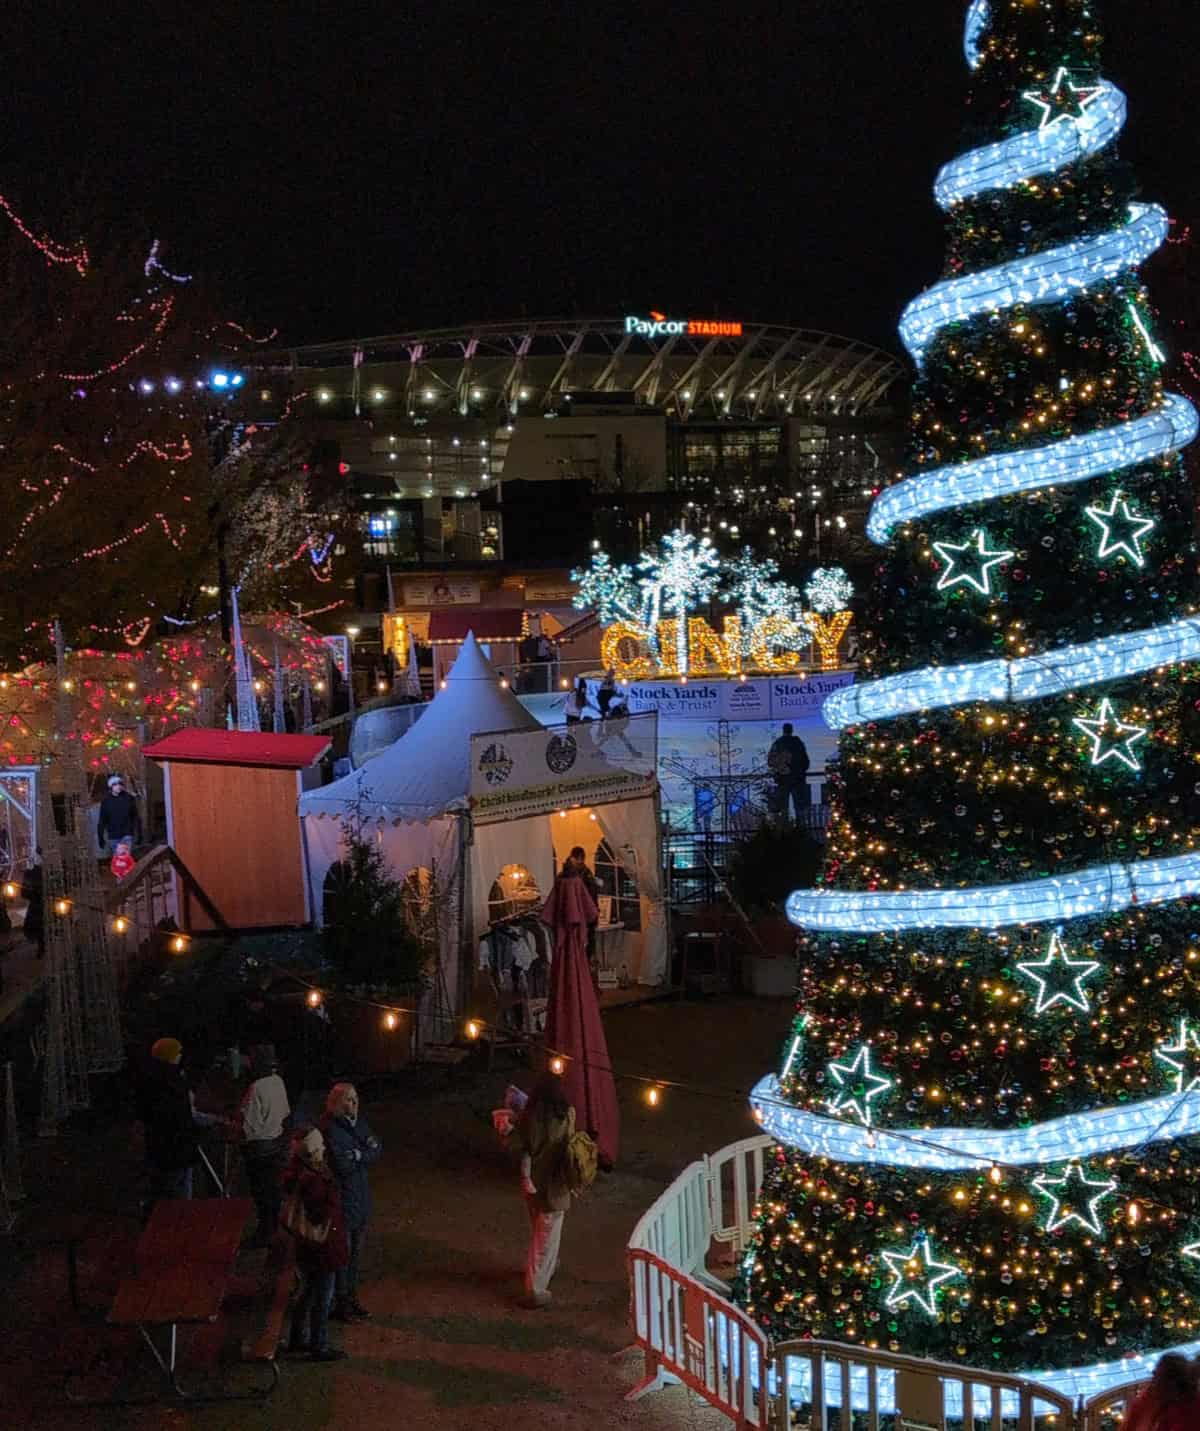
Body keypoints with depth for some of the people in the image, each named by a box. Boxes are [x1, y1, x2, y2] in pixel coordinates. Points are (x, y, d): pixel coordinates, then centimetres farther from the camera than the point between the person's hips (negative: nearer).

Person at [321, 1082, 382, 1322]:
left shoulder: (359, 1121, 6)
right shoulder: (329, 1129, -19)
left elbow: (378, 1149, 3)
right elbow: (341, 1164, -24)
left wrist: (357, 1155, -15)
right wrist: (366, 1153, -11)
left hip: (361, 1197, 7)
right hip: (341, 1199, -7)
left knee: (355, 1250, 16)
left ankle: (351, 1296, 29)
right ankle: (338, 1302, 15)